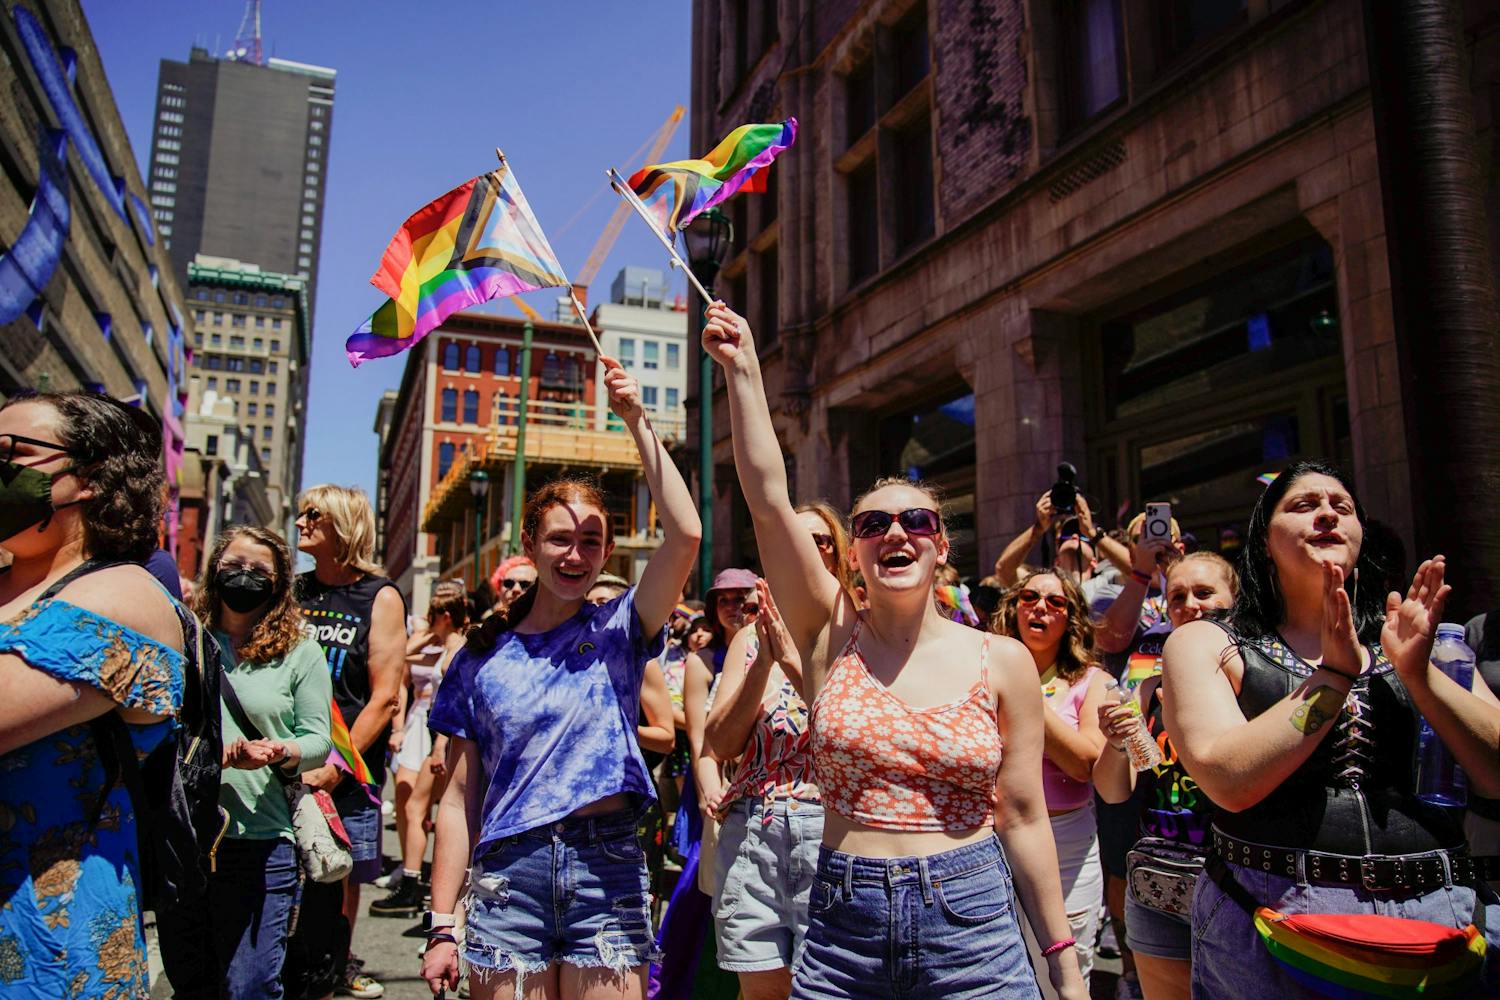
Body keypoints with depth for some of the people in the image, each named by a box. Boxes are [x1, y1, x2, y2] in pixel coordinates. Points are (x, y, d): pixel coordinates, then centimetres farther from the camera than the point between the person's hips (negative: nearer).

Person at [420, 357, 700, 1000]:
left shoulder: (618, 631, 2)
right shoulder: (483, 657, 5)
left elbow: (685, 534, -14)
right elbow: (460, 799, 6)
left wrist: (637, 423, -13)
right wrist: (441, 927, 3)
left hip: (606, 870, -1)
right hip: (508, 874, 1)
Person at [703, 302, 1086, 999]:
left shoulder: (1002, 661, -2)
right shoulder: (832, 638, -2)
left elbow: (1023, 818, 3)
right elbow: (768, 497, -11)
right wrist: (741, 368, -14)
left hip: (973, 928, 0)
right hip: (843, 926, 1)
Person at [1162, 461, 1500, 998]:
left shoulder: (1413, 637, 11)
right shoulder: (1204, 644, 1)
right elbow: (1229, 782, -14)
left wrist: (1418, 670, -12)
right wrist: (1335, 673, -15)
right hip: (1271, 913, -3)